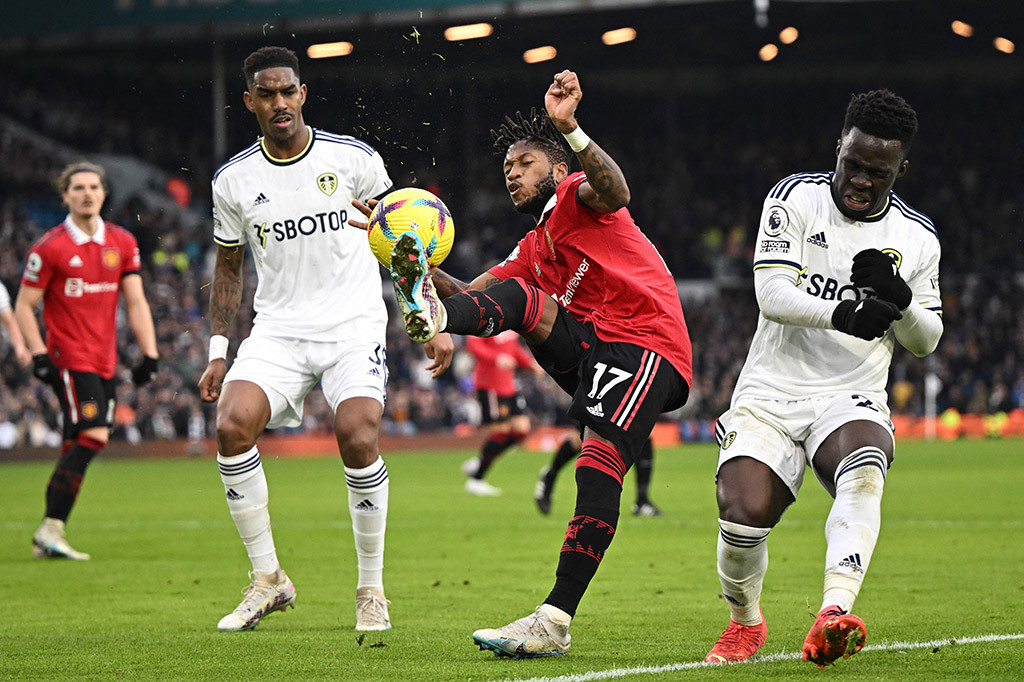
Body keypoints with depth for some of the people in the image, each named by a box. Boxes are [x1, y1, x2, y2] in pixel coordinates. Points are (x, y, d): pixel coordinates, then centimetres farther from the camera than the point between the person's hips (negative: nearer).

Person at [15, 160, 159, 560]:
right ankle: (52, 530, -16)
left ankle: (48, 535, 11)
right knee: (92, 436, -19)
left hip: (105, 362, 6)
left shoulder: (122, 243, 9)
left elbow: (136, 303, 10)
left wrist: (149, 354, 1)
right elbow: (24, 306, -3)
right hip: (69, 358, -6)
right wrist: (39, 356, -13)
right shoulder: (50, 248, -7)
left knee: (78, 447, 5)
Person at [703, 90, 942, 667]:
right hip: (771, 392, 0)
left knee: (864, 471, -34)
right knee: (744, 515, -19)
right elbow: (771, 294, -12)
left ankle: (833, 617, -51)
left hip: (851, 398, 1)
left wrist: (900, 299, -9)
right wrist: (842, 313, -31)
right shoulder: (795, 198, 0)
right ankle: (745, 623, 14)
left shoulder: (917, 239, 7)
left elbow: (926, 342, 14)